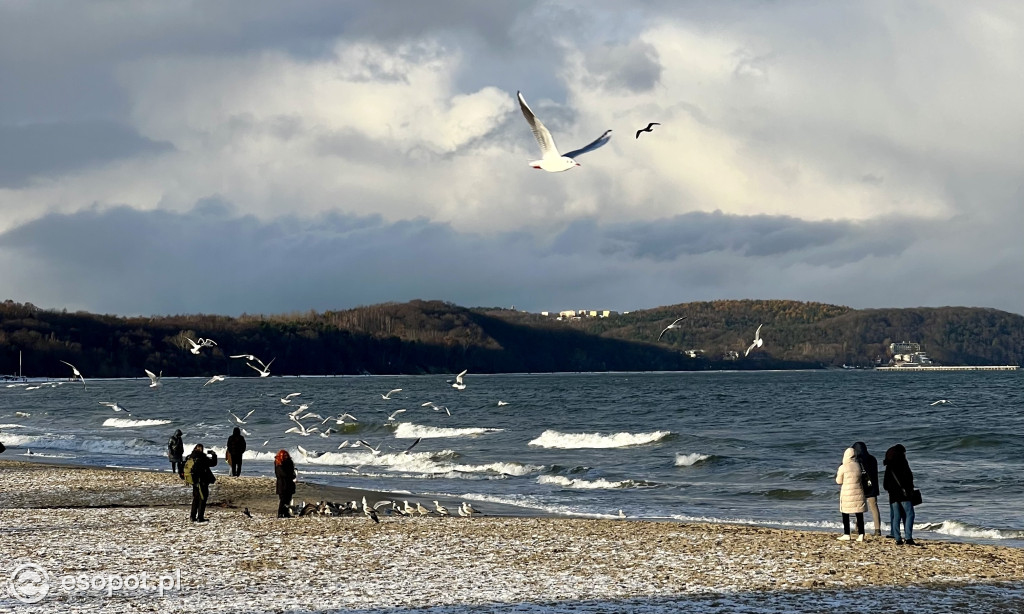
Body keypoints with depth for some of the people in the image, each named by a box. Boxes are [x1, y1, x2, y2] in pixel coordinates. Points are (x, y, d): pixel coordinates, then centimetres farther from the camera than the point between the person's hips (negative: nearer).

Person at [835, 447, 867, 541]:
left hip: (847, 492, -3)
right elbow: (862, 478, 7)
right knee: (859, 514, 6)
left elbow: (839, 481, 0)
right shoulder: (859, 465, -2)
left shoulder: (843, 468, -10)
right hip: (858, 492, 3)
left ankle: (846, 535, 9)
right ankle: (861, 535, 2)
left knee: (845, 514, 9)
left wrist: (837, 475, 18)